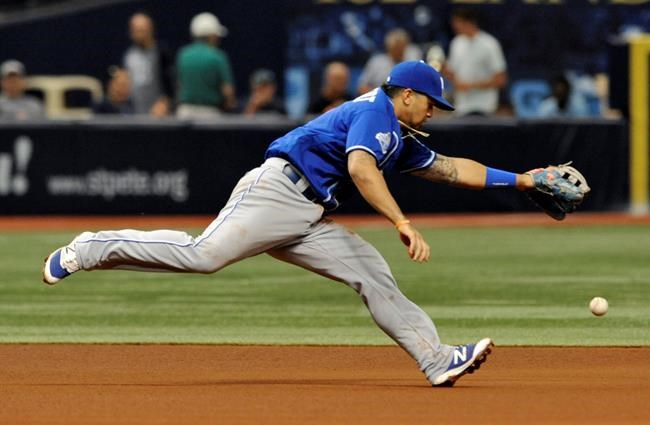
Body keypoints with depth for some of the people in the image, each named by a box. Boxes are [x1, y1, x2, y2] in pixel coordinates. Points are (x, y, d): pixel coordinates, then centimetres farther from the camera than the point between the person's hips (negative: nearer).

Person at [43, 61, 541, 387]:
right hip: (276, 190, -10)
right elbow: (360, 168, -23)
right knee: (204, 254, -23)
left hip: (309, 220, 10)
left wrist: (516, 179, 32)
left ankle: (438, 360, -3)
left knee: (374, 274, 0)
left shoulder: (402, 141, 26)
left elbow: (451, 169, 35)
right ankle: (91, 250, -12)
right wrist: (403, 223, -29)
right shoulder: (376, 112, -5)